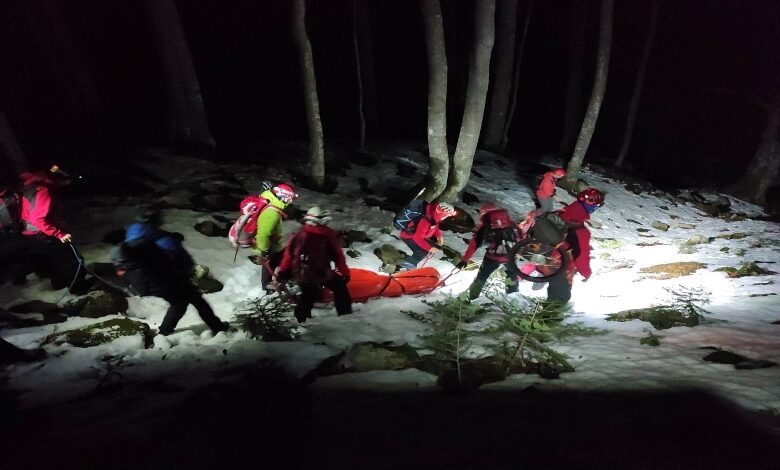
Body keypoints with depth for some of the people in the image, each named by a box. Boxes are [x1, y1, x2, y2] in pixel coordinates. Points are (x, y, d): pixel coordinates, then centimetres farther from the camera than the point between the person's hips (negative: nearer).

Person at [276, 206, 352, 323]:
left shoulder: (299, 235, 3)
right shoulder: (329, 236, -6)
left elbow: (289, 253, 5)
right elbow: (338, 255, -3)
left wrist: (283, 271, 12)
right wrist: (344, 272, 7)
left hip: (300, 274, 4)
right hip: (321, 273, -4)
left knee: (307, 295, 27)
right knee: (340, 287, 17)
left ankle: (300, 318, 31)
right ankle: (345, 313, 17)